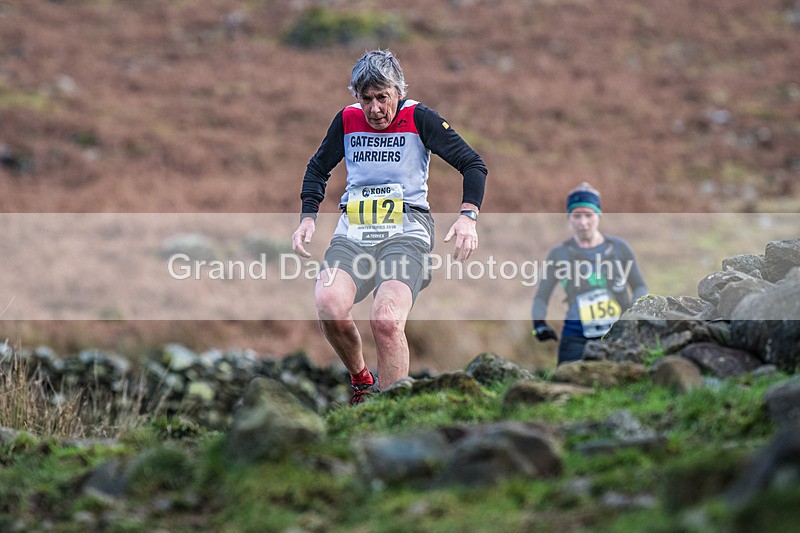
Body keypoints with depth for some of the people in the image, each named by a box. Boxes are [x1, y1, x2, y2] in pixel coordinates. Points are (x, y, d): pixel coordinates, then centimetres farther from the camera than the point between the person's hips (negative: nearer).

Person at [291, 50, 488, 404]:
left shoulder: (418, 119, 0)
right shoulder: (347, 120, 10)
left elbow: (473, 165, 2)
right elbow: (317, 169, 26)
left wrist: (468, 216, -13)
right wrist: (307, 218, 12)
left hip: (405, 232, -3)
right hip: (352, 234, 3)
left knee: (386, 320, -29)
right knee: (329, 307, -26)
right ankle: (361, 381, 2)